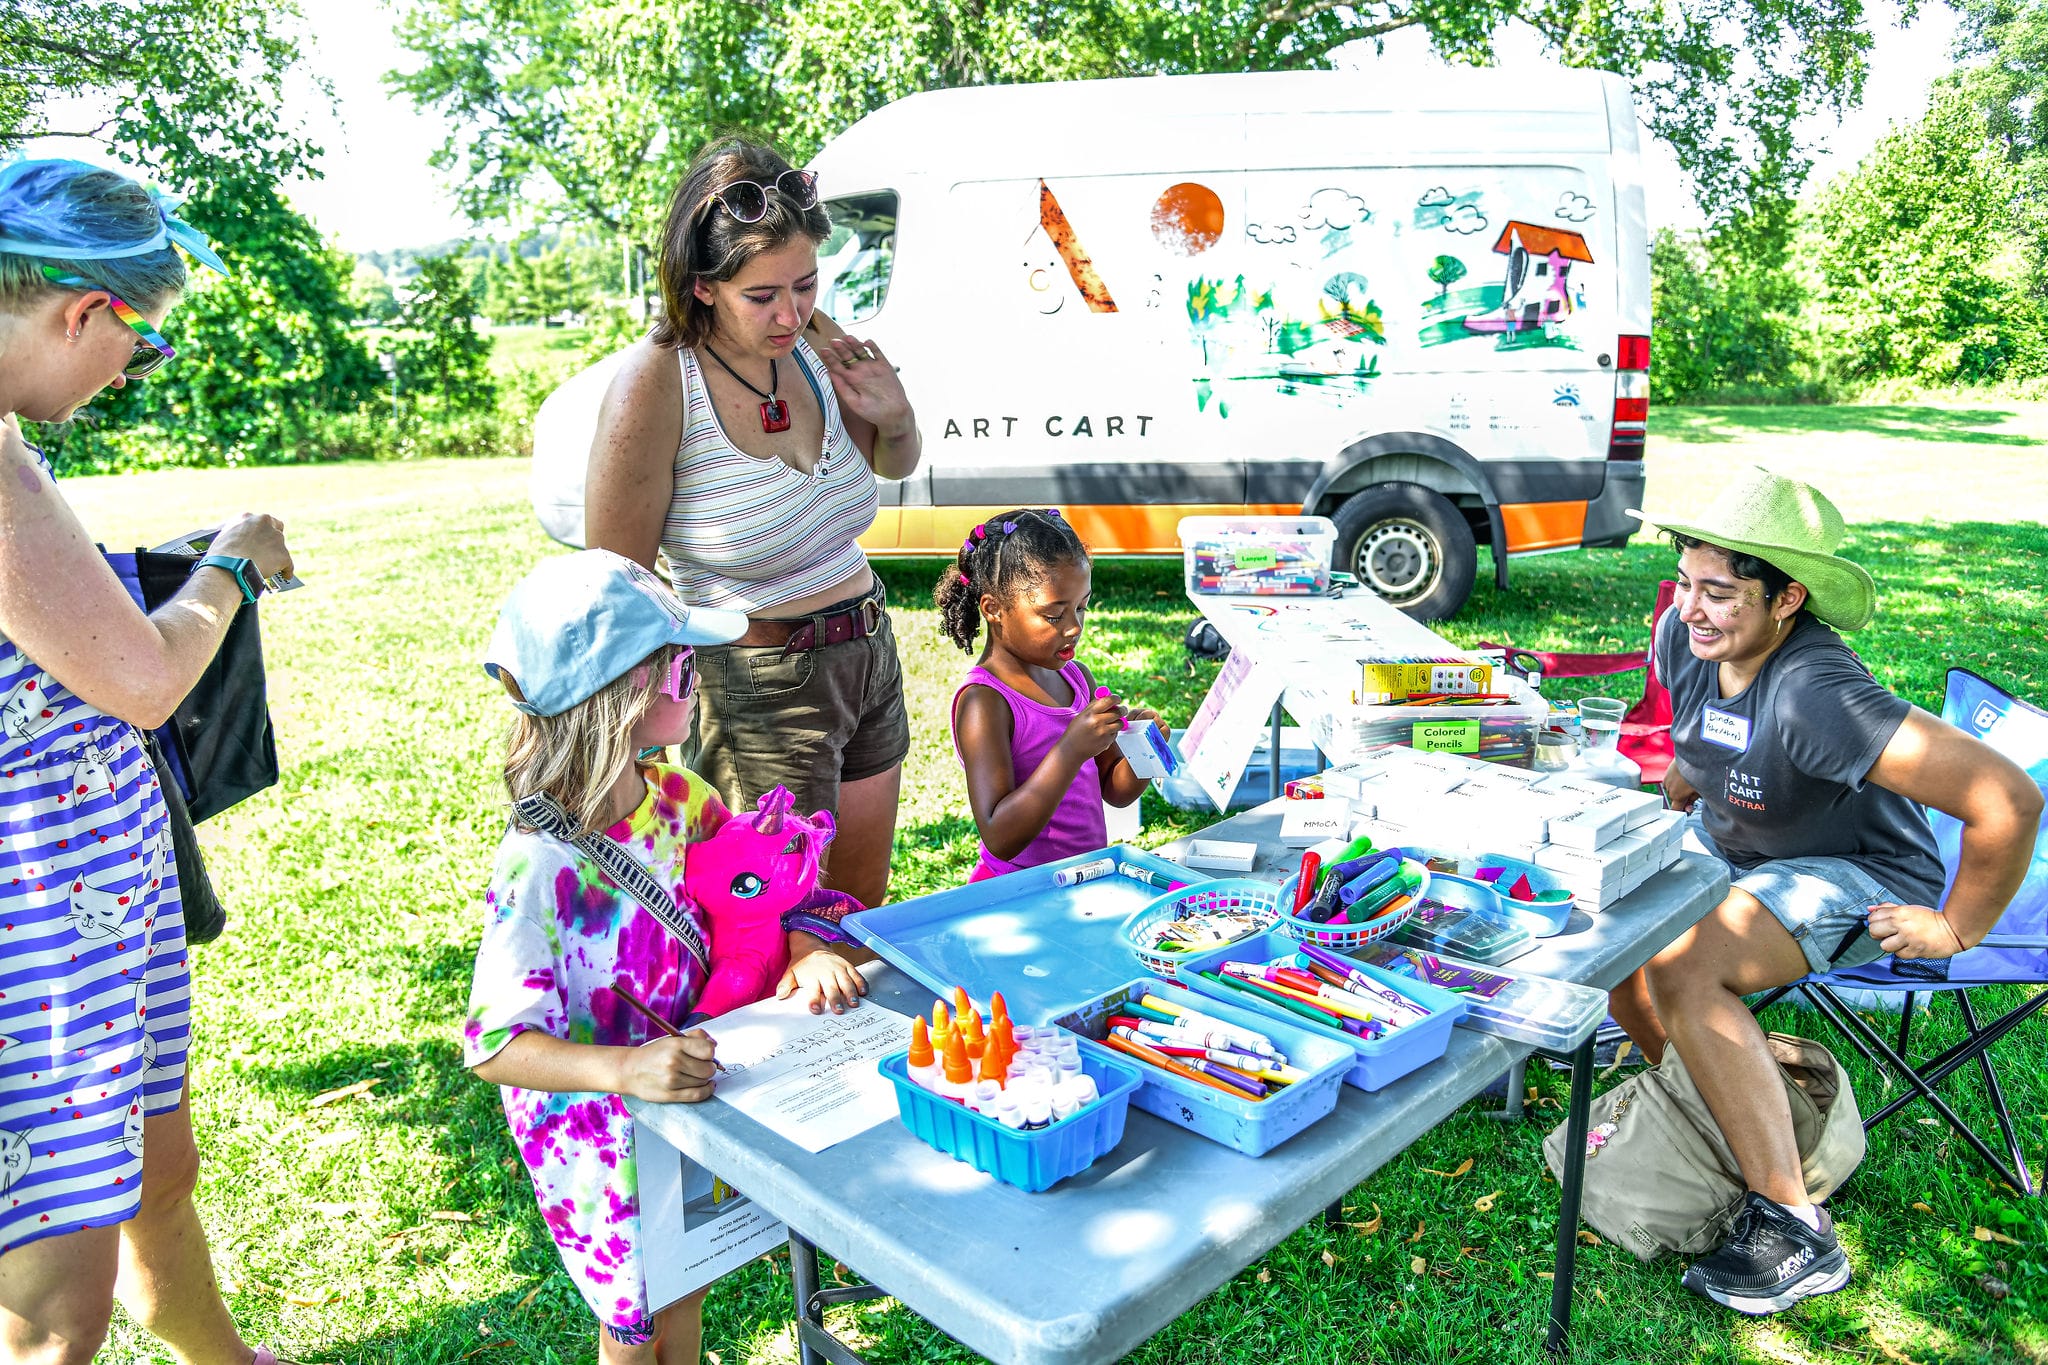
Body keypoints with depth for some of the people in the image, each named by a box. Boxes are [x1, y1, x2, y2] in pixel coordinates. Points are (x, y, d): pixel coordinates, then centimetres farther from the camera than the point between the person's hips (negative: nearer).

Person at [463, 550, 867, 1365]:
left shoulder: (681, 799, -12)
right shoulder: (541, 866, -31)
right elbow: (493, 1044, -30)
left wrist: (806, 954, -19)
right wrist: (625, 1068, -44)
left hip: (685, 1092, 6)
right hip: (599, 1130, -5)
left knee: (687, 1289, 26)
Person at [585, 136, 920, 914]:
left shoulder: (813, 341, -4)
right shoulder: (659, 384, -21)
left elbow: (894, 467, 16)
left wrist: (894, 417, -6)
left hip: (867, 652, 6)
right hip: (758, 685, -6)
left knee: (863, 912, 22)